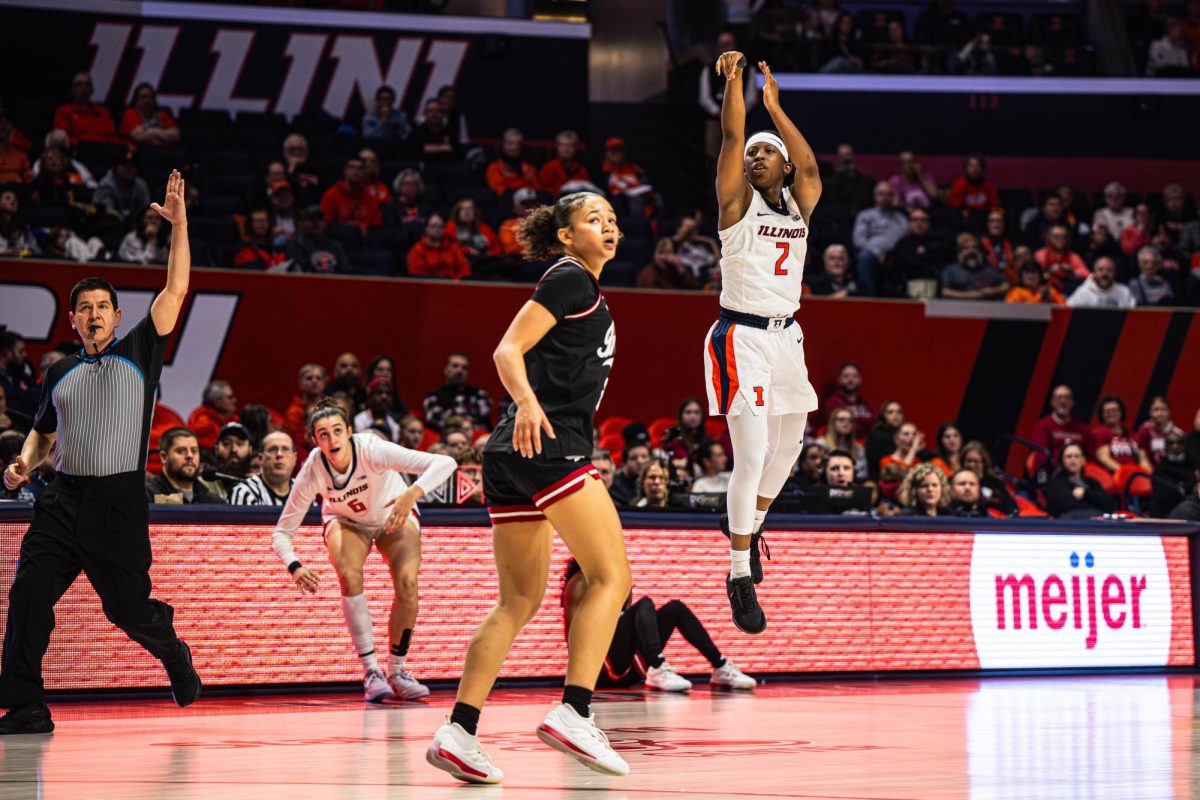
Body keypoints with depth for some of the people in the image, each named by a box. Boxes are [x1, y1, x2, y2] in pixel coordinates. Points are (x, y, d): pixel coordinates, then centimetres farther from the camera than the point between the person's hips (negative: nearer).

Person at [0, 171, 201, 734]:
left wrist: (179, 223, -9)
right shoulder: (60, 375, 16)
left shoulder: (139, 353, 5)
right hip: (64, 498, 3)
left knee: (130, 611, 2)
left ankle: (173, 653, 36)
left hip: (119, 503, -3)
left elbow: (175, 290, -3)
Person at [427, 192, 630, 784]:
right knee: (611, 574, -11)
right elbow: (508, 350, -12)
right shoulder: (571, 279, -1)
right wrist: (528, 403, -29)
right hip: (550, 444, -10)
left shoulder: (582, 288, 26)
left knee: (519, 600, 7)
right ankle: (573, 713, -19)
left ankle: (459, 732, 1)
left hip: (513, 457, 10)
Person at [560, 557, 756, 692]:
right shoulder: (582, 581, -4)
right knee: (645, 604, -25)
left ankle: (721, 667, -3)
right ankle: (657, 670, -47)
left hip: (631, 670, 8)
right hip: (605, 669, -8)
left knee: (675, 608, 4)